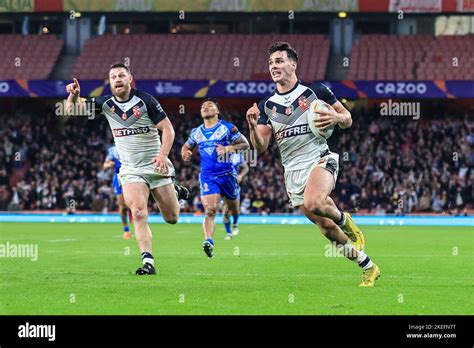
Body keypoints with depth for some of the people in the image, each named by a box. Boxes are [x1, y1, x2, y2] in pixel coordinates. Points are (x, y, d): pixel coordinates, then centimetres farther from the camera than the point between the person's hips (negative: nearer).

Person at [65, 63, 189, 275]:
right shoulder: (106, 104, 0)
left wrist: (163, 155, -23)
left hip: (156, 166, -2)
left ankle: (175, 192, 38)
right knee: (139, 214, -20)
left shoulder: (145, 101, -10)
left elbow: (168, 129, -9)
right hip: (130, 169, 2)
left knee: (172, 218, 5)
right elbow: (71, 110, -1)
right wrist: (74, 95, -24)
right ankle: (148, 262, -21)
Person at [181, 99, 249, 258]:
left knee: (234, 211, 15)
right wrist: (185, 152, 1)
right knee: (210, 210, -21)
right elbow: (186, 145, 26)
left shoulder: (228, 128, -1)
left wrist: (228, 148, -18)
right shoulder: (196, 132, 11)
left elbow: (245, 144, -1)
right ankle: (209, 241, -33)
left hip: (227, 174, -1)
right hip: (207, 177, 1)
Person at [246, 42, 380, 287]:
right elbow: (261, 147, 4)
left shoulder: (316, 91, 1)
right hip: (293, 171, 4)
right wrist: (253, 126, -15)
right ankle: (367, 267, 19)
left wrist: (336, 117, -16)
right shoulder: (266, 106, 9)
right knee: (327, 228, 2)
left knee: (313, 203, -36)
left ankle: (344, 219, -4)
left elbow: (348, 120, 7)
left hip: (319, 158, -4)